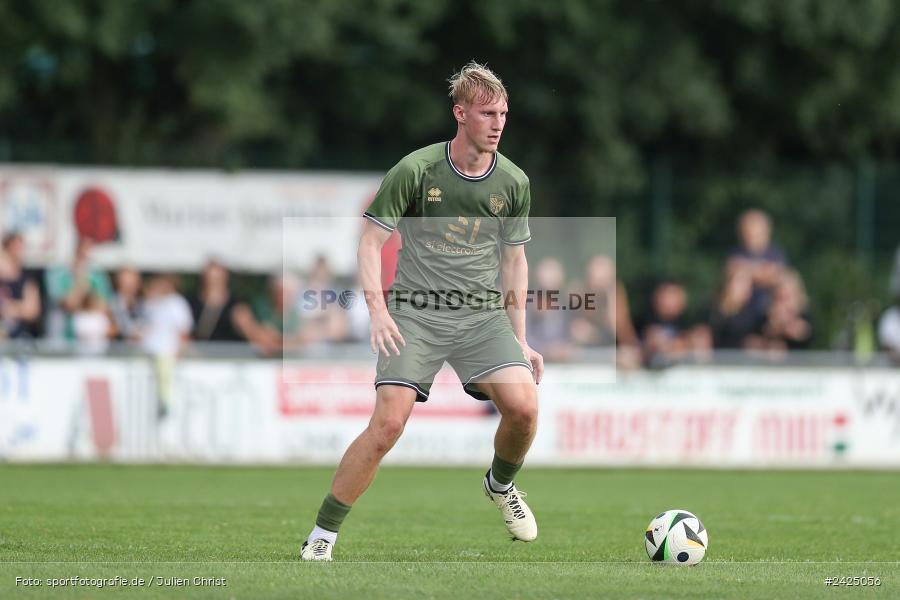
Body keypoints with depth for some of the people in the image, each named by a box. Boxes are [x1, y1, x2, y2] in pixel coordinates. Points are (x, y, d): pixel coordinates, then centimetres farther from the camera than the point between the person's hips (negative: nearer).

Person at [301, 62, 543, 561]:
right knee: (388, 422, -17)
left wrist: (519, 338, 13)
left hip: (483, 313, 3)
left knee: (523, 406, -18)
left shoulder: (514, 182, 4)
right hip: (415, 313, -3)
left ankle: (501, 484, 16)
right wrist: (377, 309, -16)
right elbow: (371, 240, -3)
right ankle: (322, 535, -5)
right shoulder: (416, 170, -7)